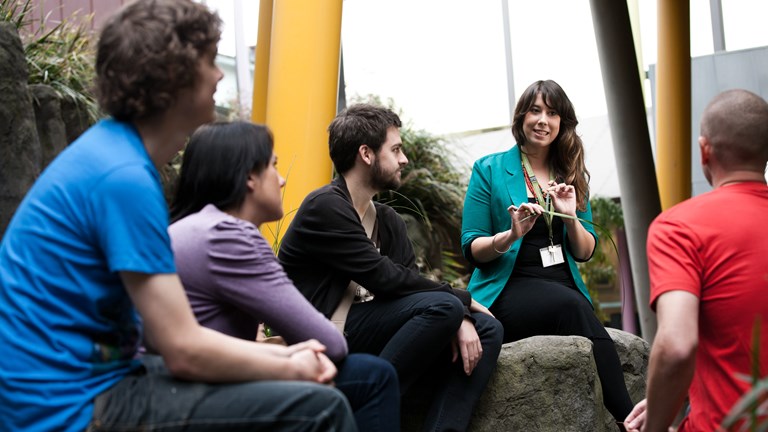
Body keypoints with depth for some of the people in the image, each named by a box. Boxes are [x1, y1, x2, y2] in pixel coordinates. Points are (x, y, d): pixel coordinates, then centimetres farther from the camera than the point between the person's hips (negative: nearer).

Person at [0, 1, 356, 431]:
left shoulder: (114, 151, 9)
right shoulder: (124, 176, -21)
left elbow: (171, 327, 11)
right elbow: (185, 351, -21)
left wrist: (280, 354, 7)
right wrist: (291, 370, -5)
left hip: (80, 383, 10)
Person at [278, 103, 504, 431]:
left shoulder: (387, 219, 16)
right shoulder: (326, 207, -11)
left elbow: (410, 281, 6)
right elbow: (385, 279, -17)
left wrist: (459, 320, -15)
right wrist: (462, 301, -7)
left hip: (365, 329, 8)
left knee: (486, 329, 0)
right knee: (442, 306, -25)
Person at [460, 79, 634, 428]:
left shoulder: (572, 175, 18)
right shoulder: (490, 170, 6)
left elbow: (585, 252, 16)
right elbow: (471, 249, 2)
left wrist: (571, 217, -5)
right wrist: (510, 235, -18)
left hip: (565, 290, 3)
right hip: (508, 291, -3)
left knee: (575, 305, -35)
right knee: (570, 304, -35)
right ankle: (629, 419, -35)